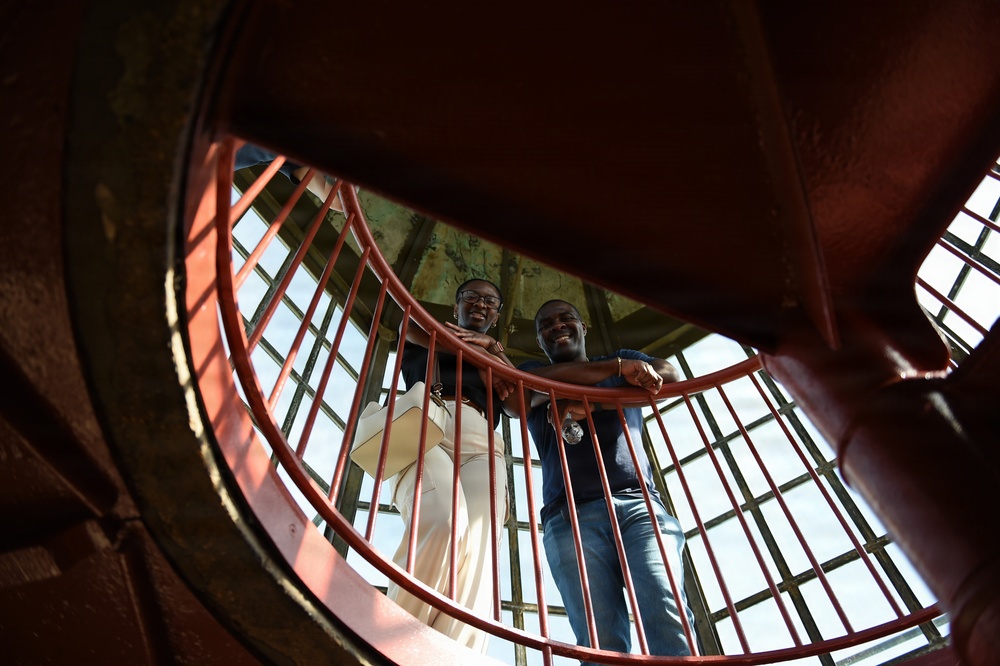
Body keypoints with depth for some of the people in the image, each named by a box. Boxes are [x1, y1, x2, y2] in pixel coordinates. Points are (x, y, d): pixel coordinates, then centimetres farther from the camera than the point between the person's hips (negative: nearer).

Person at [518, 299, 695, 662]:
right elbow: (547, 381, -4)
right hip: (572, 515, 0)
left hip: (639, 503, 1)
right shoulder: (531, 372, 23)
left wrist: (590, 401, -7)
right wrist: (617, 368, -7)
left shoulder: (625, 357, 26)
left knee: (669, 621, -19)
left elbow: (670, 375, 4)